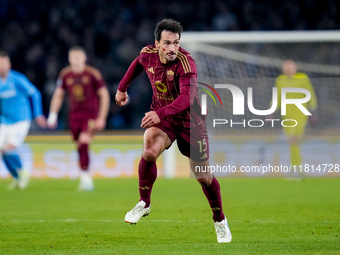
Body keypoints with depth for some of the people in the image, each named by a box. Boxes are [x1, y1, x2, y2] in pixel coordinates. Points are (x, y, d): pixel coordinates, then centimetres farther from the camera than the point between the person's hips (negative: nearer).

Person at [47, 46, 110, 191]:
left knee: (84, 143, -21)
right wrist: (53, 114, 6)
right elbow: (58, 95, 15)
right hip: (74, 115, 4)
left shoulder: (93, 74, -7)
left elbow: (104, 95, -3)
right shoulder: (65, 74, 4)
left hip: (91, 114, -4)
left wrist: (101, 118, -7)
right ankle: (87, 180, 15)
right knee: (80, 147, 4)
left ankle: (85, 176, -17)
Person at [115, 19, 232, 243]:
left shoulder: (185, 62, -28)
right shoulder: (148, 54, -10)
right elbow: (138, 63, 17)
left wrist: (160, 113, -54)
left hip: (190, 121, -3)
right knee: (149, 152, -28)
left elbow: (187, 97, -41)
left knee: (203, 176, 4)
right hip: (162, 118, 3)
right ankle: (144, 203, -7)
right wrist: (122, 87, 23)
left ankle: (220, 220, 29)